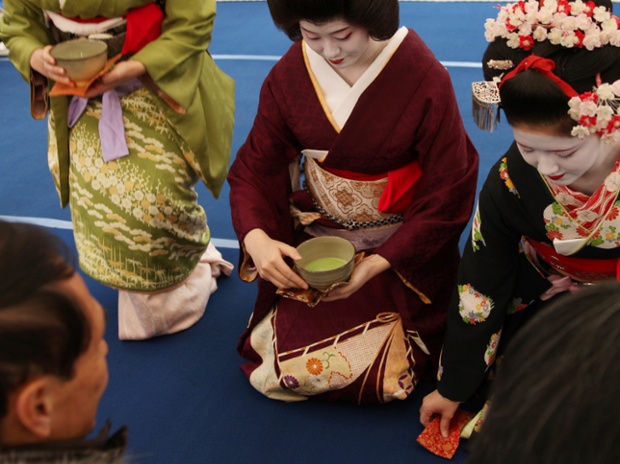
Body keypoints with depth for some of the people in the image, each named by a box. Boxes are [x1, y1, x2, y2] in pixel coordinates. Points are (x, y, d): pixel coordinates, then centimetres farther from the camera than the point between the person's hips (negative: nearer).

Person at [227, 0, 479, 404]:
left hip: (402, 250, -2)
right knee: (279, 366, -7)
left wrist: (378, 263, -24)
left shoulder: (426, 78, -19)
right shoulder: (288, 76, -9)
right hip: (314, 243, 3)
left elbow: (449, 195, -15)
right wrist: (256, 237, -25)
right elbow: (255, 168, -4)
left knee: (380, 377, -11)